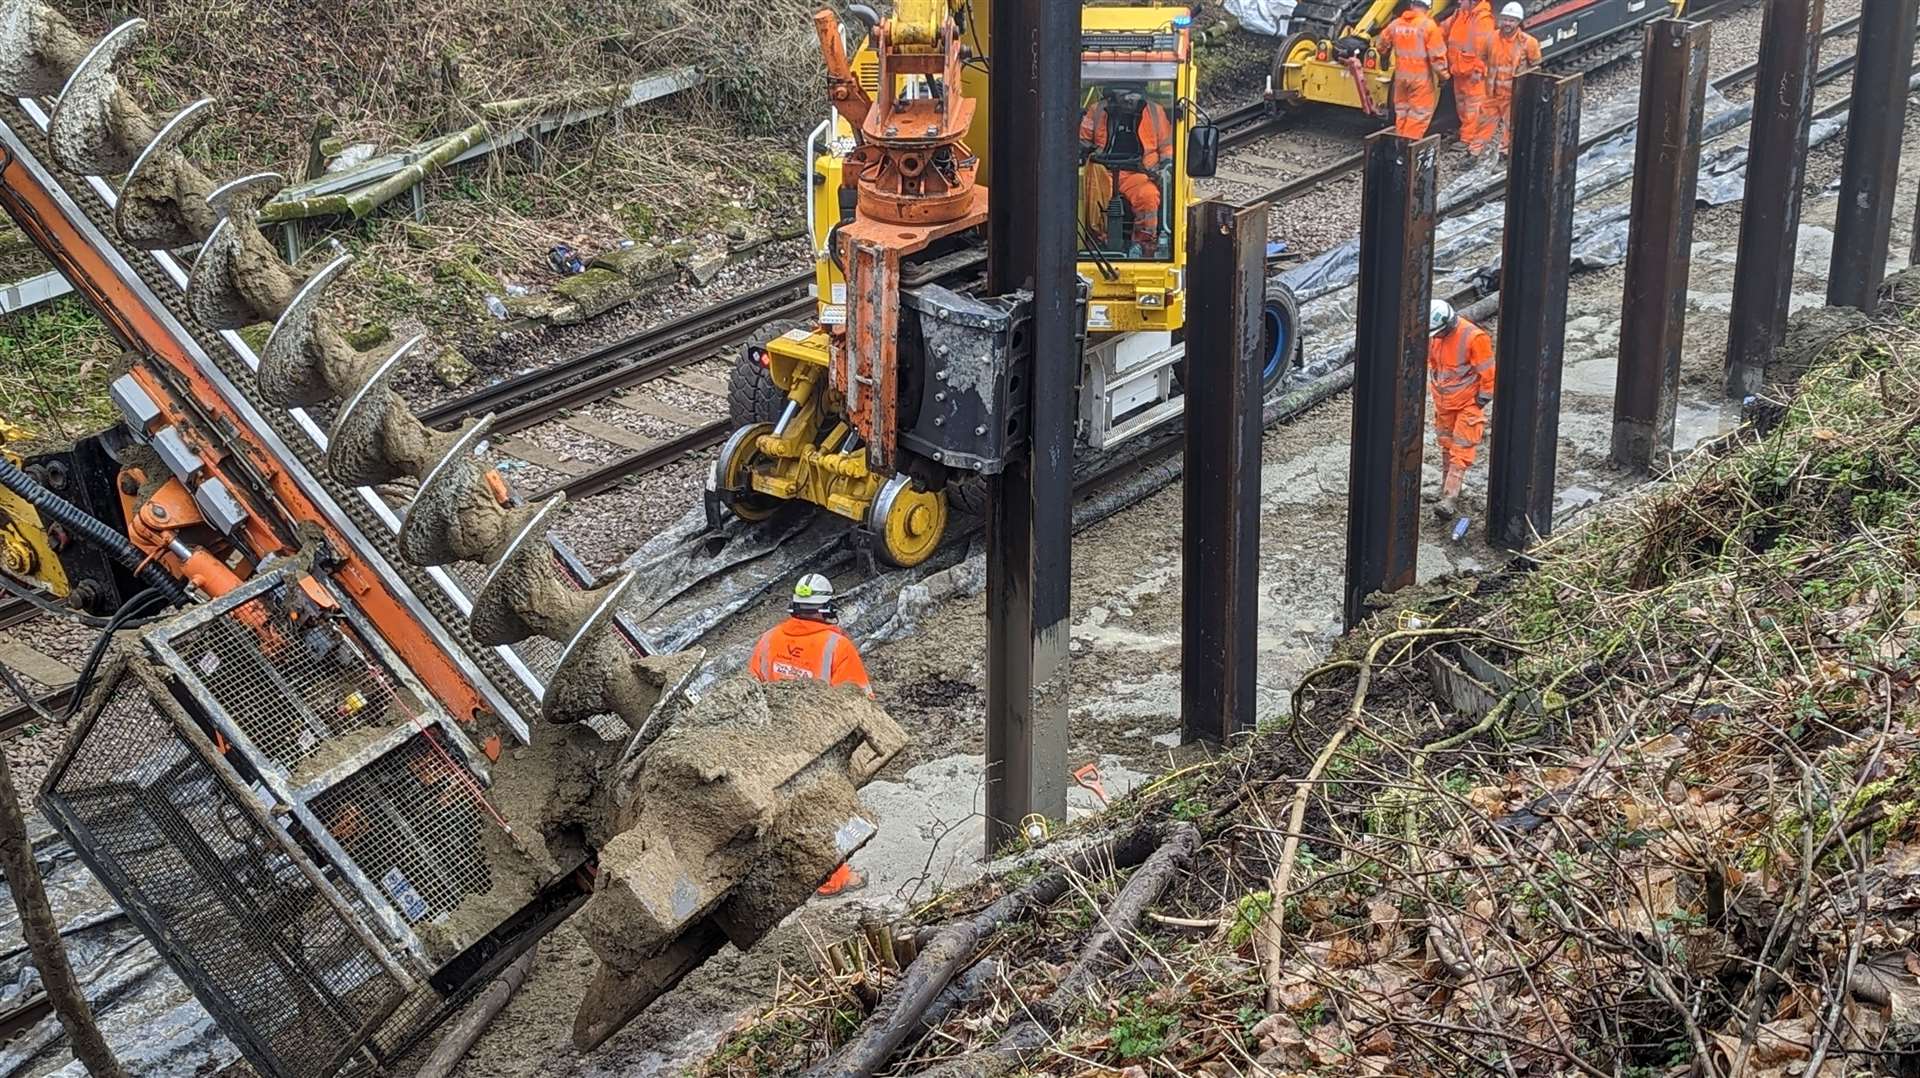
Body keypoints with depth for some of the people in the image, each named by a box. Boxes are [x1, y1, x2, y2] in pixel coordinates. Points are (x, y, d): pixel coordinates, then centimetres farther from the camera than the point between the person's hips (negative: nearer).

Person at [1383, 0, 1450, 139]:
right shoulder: (1428, 25, -14)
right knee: (1419, 113, -1)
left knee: (1401, 110, 18)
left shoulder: (1396, 24, 4)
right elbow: (1436, 54, -16)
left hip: (1401, 74, 6)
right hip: (1422, 76, -6)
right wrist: (1442, 75, -6)